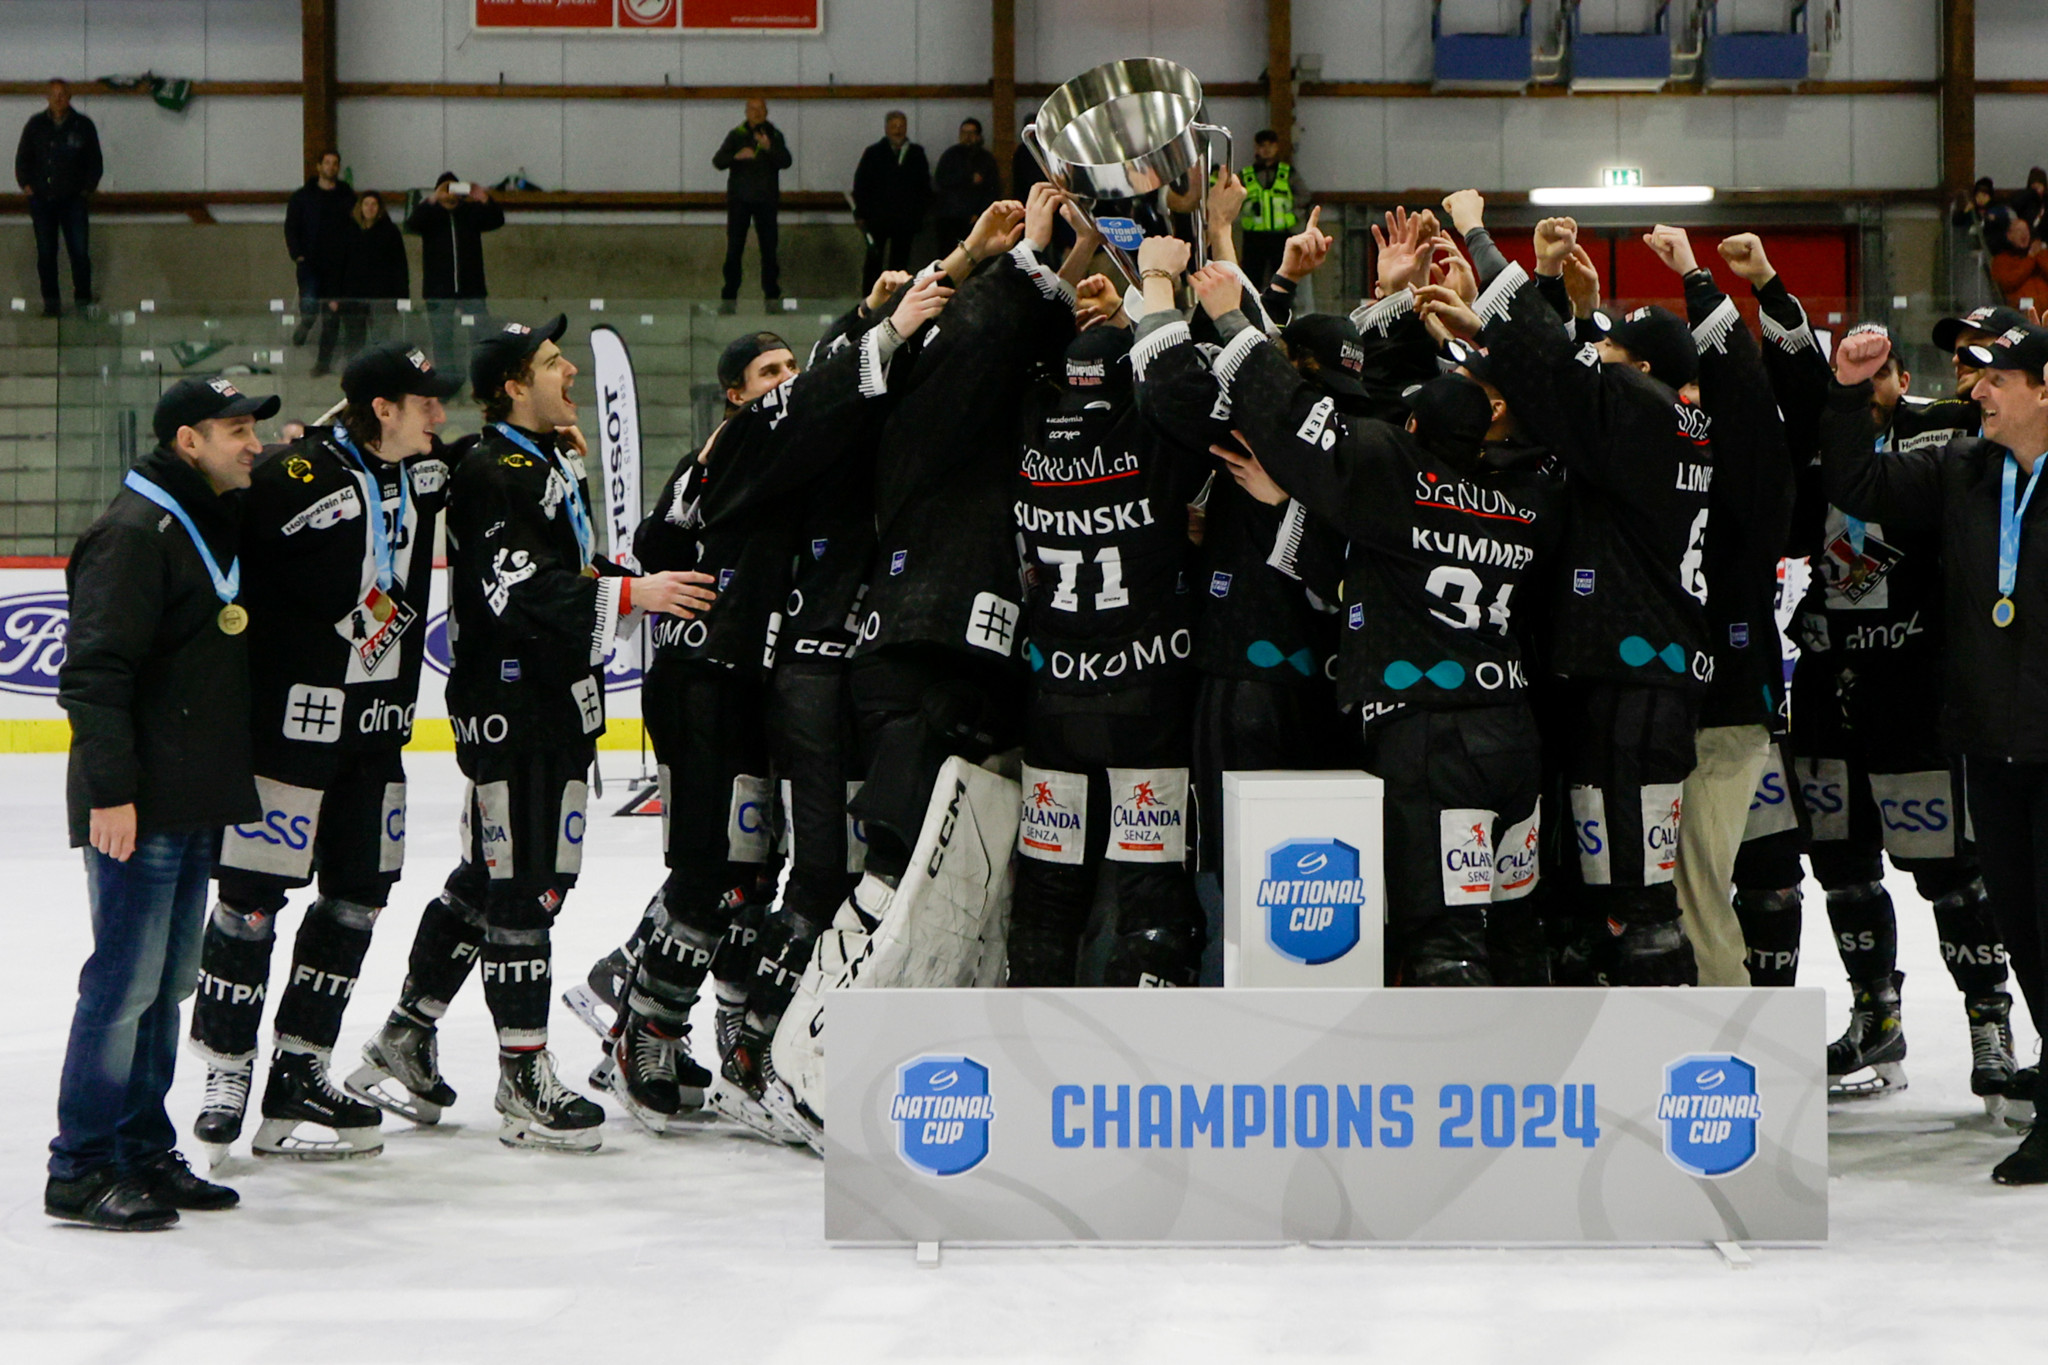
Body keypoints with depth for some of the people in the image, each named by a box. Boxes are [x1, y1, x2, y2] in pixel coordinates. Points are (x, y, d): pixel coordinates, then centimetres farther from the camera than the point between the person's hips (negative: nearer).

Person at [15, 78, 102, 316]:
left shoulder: (83, 126, 3)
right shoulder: (35, 125, 6)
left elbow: (95, 162, 9)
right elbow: (22, 158, 13)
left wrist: (87, 188, 2)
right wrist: (26, 185, 3)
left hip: (73, 199, -1)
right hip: (41, 199, 1)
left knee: (79, 252, -6)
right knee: (46, 253, 2)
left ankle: (83, 298, 5)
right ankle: (51, 302, 9)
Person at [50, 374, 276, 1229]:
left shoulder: (214, 525, 15)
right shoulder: (135, 533, -14)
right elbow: (94, 671, -19)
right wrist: (111, 788, -22)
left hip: (198, 804, 9)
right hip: (139, 809, -9)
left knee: (166, 985, 12)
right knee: (125, 983, -7)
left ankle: (142, 1153, 20)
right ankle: (81, 1172, -1)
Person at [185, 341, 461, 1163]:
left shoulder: (425, 473, 8)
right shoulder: (296, 479, -16)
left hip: (377, 726, 8)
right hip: (291, 718, -8)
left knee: (361, 894, 8)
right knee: (253, 897, -4)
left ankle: (298, 1073, 15)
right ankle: (225, 1073, 6)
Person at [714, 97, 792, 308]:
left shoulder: (775, 136, 3)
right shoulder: (736, 135, 2)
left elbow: (785, 162, -11)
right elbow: (717, 161, -6)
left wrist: (769, 147, -28)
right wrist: (736, 156, -26)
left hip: (766, 200, 0)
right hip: (739, 199, 0)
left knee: (769, 247, 1)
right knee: (734, 248, -2)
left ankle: (772, 293, 10)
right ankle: (730, 294, 5)